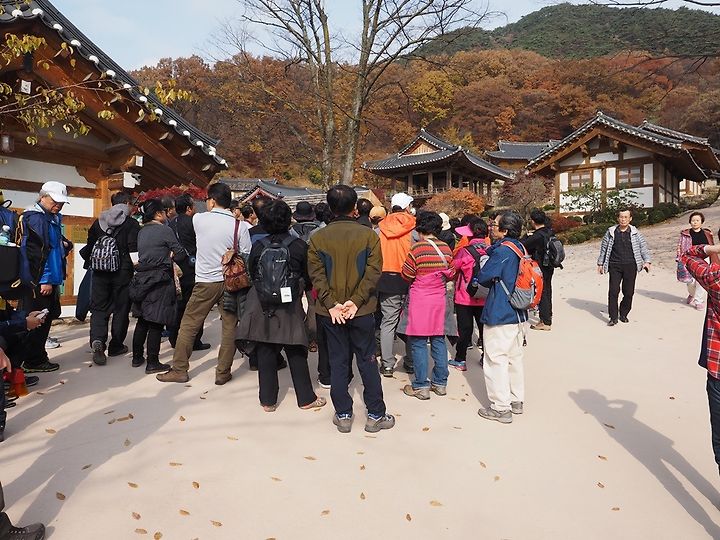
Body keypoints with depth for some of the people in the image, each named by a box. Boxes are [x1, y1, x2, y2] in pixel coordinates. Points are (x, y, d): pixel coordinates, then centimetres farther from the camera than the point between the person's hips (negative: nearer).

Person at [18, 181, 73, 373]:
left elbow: (55, 244, 27)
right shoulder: (35, 218, -13)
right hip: (38, 281, -10)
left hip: (49, 280, 10)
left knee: (44, 320, 15)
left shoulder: (53, 218, 16)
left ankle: (38, 358, 26)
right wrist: (45, 280, -19)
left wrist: (65, 244, 3)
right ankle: (33, 362, 8)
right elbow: (36, 251, -20)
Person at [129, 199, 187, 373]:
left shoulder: (142, 231, 13)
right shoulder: (165, 230, -10)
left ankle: (137, 357, 24)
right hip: (160, 280, -8)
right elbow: (180, 254, -10)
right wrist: (172, 255, 11)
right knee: (156, 322, -3)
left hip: (142, 278, 8)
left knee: (143, 319, 16)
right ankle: (152, 362, 1)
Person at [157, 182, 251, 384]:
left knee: (188, 325, 11)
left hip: (205, 282, 0)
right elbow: (247, 258, -4)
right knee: (229, 327, 9)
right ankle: (223, 372, 14)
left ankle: (179, 370, 17)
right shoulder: (239, 226, -6)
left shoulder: (198, 219, -5)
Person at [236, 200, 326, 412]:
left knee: (265, 353, 9)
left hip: (263, 307, 1)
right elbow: (308, 277, 2)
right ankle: (306, 398, 18)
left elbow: (252, 275, 8)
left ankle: (268, 400, 17)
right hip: (290, 307, -1)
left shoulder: (258, 247, -3)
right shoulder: (299, 246, -7)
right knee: (296, 354, 9)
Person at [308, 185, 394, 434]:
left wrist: (331, 303, -11)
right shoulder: (368, 235, -5)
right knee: (367, 361, 10)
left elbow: (316, 275, -8)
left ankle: (343, 415, 19)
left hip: (330, 311, 1)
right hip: (362, 310, -1)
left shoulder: (318, 238, -2)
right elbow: (373, 272, -12)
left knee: (338, 362, 11)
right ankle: (375, 415, 17)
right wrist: (356, 301, -14)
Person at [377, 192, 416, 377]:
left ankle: (387, 365, 9)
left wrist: (377, 280, 11)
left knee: (388, 322, 7)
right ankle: (411, 361, 18)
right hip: (409, 279, -2)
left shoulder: (381, 227, 1)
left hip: (387, 280, 2)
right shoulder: (413, 228, -7)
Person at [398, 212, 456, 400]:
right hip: (440, 300, 5)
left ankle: (421, 386, 7)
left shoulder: (417, 248, -14)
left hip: (420, 301, -5)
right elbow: (451, 275, 9)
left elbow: (406, 275, -9)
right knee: (439, 341, 13)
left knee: (418, 343, 3)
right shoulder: (446, 248, 0)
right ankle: (440, 383, 20)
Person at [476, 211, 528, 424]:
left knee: (496, 359, 0)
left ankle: (501, 408, 6)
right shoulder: (520, 248, 8)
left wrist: (492, 283, 5)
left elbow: (483, 277, -15)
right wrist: (496, 282, 14)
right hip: (518, 313, 9)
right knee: (515, 357, 17)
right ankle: (516, 400, 28)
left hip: (499, 314, -9)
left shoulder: (502, 251, -19)